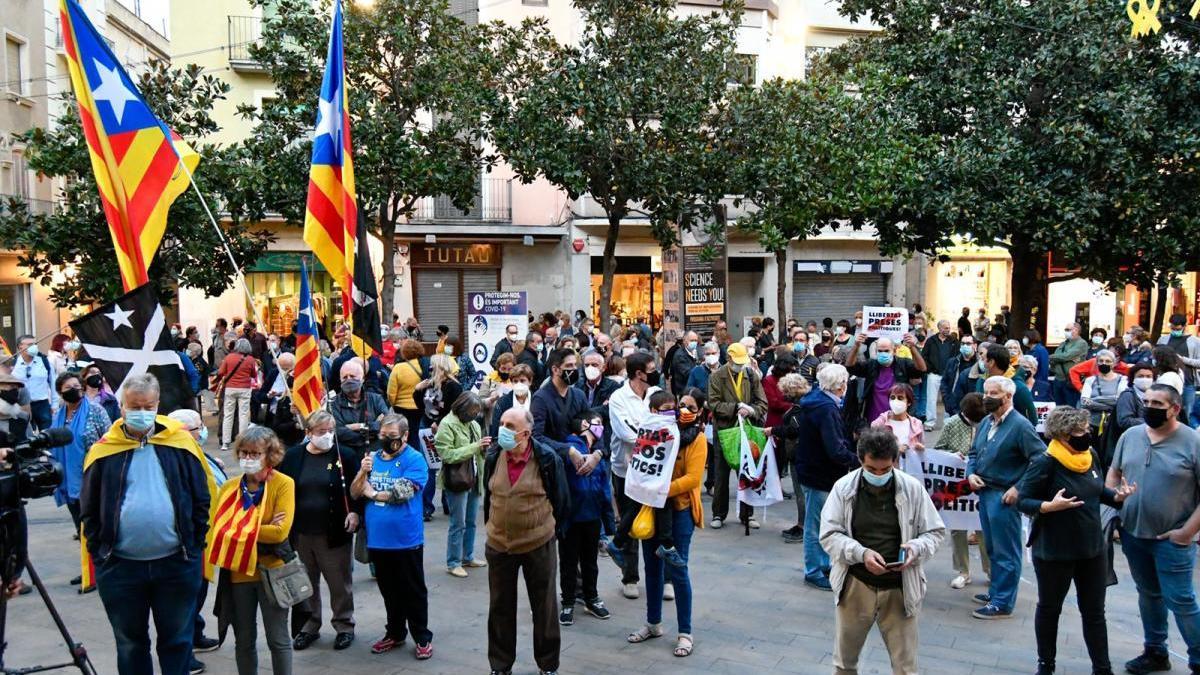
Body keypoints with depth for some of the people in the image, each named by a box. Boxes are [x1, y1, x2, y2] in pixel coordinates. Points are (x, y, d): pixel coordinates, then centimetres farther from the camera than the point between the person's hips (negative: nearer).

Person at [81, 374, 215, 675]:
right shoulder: (103, 451, 0)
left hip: (177, 564, -1)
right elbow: (89, 511, 7)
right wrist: (99, 553, 0)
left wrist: (193, 546, -1)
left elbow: (202, 499, 3)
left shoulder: (181, 442, -1)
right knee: (130, 643, 15)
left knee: (178, 641, 11)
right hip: (119, 568, 1)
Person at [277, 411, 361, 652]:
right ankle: (309, 625, 30)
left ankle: (344, 626, 23)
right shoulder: (293, 456, 2)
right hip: (300, 533, 3)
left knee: (340, 582, 7)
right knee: (305, 582, 14)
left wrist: (356, 513, -15)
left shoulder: (346, 455, -4)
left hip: (334, 533, -2)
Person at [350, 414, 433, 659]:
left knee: (413, 591, 6)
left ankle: (423, 638, 17)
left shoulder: (414, 459, -10)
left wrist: (373, 493, -7)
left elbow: (403, 492, -21)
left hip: (406, 539, -5)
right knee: (389, 590, 19)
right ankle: (395, 633, 33)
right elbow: (355, 493, 5)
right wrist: (363, 472, -14)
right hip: (377, 539, 5)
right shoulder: (373, 457, 7)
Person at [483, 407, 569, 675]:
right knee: (500, 607, 13)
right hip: (498, 545, 3)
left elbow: (561, 499, -3)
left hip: (539, 545, -3)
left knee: (544, 607, 10)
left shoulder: (547, 459, -15)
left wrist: (553, 530, 5)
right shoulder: (493, 457, -3)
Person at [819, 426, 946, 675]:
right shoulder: (843, 488, -7)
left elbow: (935, 531, 3)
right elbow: (829, 534, -6)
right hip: (855, 585, 0)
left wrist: (916, 549, -18)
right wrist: (861, 553, -22)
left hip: (900, 588, 0)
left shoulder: (913, 488, -5)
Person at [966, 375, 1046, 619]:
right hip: (985, 492, 8)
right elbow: (974, 452, 21)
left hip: (1004, 496, -8)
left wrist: (1019, 488, -18)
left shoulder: (1021, 425, -14)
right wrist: (971, 473, 2)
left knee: (1005, 553, 2)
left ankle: (1003, 603, 9)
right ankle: (995, 592, 33)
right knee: (992, 549, 20)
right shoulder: (985, 423, 9)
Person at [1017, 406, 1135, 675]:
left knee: (1094, 611, 13)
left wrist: (1117, 496, -6)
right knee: (1049, 609, 14)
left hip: (1093, 548, 5)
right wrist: (1050, 506, -35)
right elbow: (1023, 501, -17)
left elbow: (1096, 490, 14)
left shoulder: (1091, 456, -1)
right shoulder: (1045, 464, -21)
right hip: (1054, 552, -5)